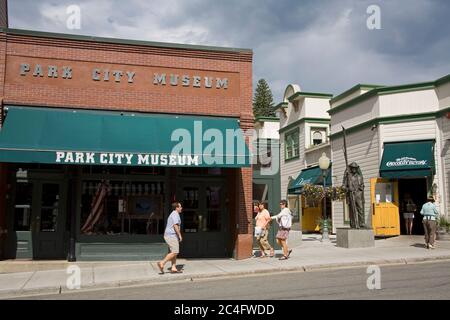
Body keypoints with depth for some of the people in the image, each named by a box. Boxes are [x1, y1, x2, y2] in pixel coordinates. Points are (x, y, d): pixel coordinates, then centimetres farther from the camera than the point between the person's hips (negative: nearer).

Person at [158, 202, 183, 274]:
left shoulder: (172, 214, 20)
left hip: (169, 235, 10)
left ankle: (173, 268, 4)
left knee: (174, 252, 7)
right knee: (175, 252, -11)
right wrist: (180, 235, -17)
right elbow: (175, 226, -21)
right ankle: (162, 263, -15)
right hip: (172, 236, -10)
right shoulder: (175, 214, -11)